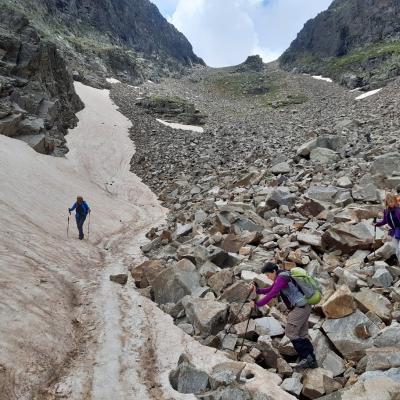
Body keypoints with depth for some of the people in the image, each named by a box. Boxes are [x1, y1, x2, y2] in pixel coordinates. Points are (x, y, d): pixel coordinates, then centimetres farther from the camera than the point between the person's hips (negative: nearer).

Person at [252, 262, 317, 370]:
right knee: (302, 334, 11)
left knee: (290, 332, -7)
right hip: (304, 307, 10)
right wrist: (257, 290, 7)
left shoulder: (281, 278, -15)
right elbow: (270, 290, 22)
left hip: (300, 307, -10)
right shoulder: (282, 276, 17)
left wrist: (257, 304, -14)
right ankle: (312, 360, 12)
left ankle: (306, 357, -6)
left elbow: (271, 294, -21)